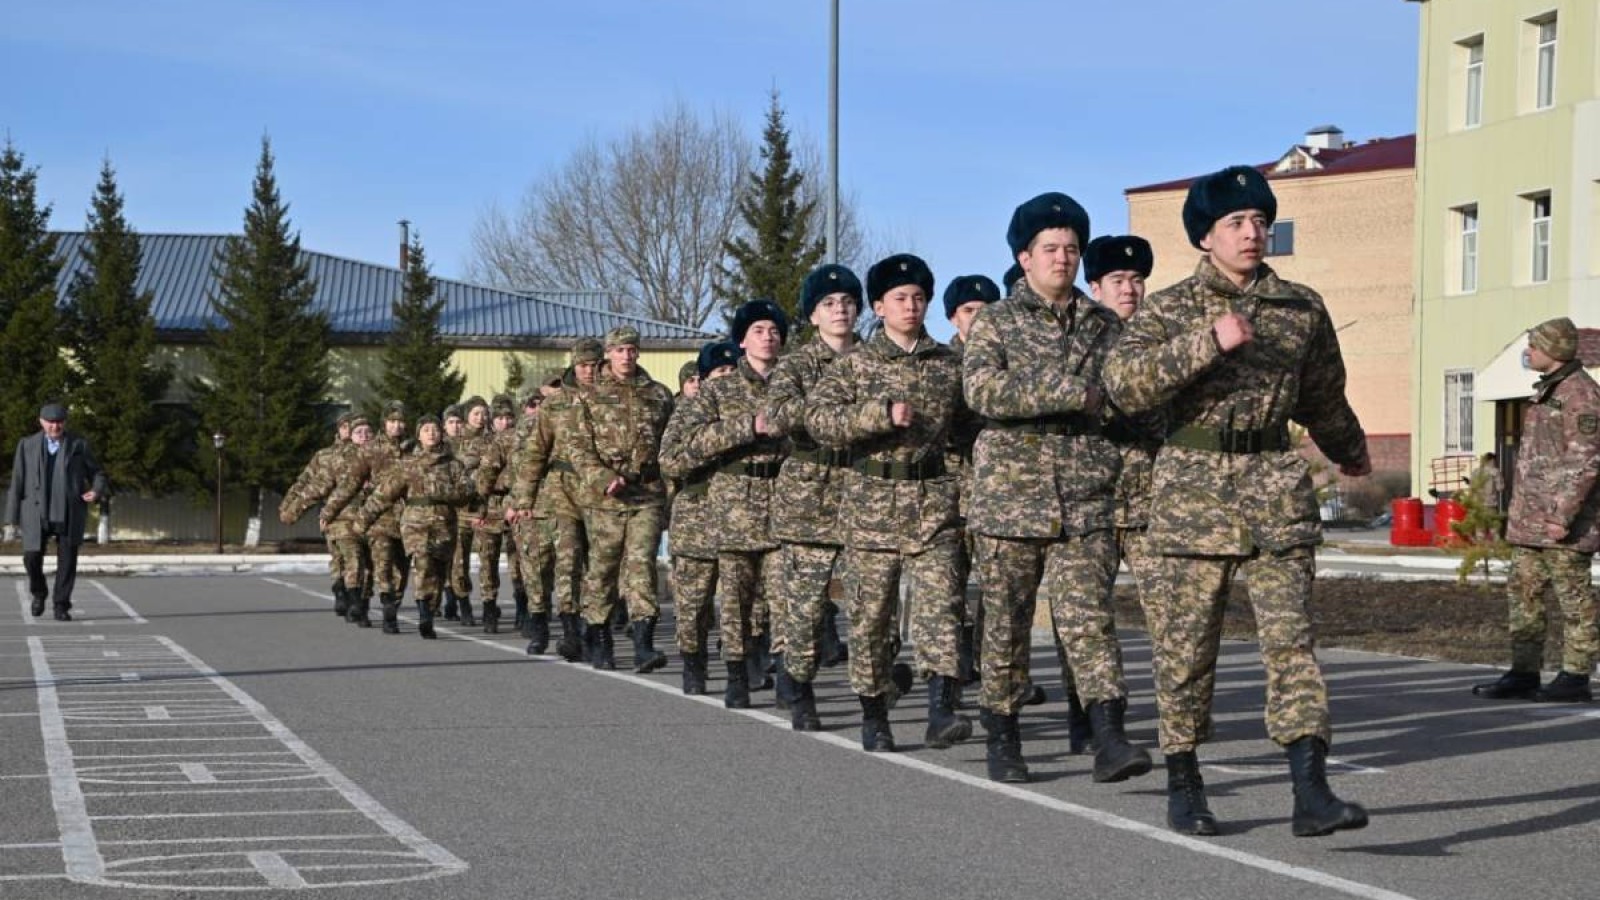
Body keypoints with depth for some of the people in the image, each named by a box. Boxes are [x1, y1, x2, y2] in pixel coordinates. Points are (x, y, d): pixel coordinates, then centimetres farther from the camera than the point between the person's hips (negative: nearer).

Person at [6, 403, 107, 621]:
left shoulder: (79, 444, 4)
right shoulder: (27, 445, 5)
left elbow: (96, 474, 9)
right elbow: (17, 481, 5)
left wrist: (96, 492, -13)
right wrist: (13, 516, 2)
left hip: (69, 513, 0)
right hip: (37, 512, 0)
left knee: (67, 560, -4)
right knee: (32, 557, -4)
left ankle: (61, 606, 6)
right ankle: (39, 593, 25)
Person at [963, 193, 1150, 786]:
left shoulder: (1104, 326, 13)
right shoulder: (995, 323, 3)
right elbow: (982, 391, -14)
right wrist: (1069, 394, -19)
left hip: (1087, 499, 2)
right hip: (1011, 494, -1)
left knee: (1090, 616, -9)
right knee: (1006, 623, 5)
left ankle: (1109, 739, -15)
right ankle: (1002, 739, 17)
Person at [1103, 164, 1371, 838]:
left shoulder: (1302, 308, 10)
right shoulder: (1168, 310, 1)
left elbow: (1322, 395, 27)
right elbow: (1124, 384, -16)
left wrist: (1348, 452, 41)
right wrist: (1208, 341, -23)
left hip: (1277, 487, 2)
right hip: (1193, 490, -1)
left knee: (1290, 636, -9)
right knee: (1186, 644, 4)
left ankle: (1310, 792, -14)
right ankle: (1183, 785, 18)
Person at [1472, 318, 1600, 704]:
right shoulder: (1547, 390, 17)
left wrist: (1563, 515, -22)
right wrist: (1518, 511, 21)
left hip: (1562, 519, -10)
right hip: (1531, 518, 10)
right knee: (1523, 592, 10)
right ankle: (1524, 674, 14)